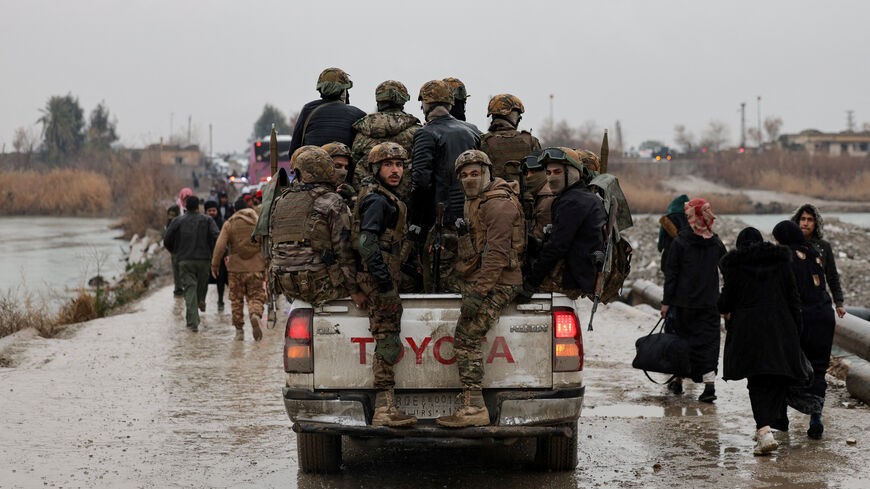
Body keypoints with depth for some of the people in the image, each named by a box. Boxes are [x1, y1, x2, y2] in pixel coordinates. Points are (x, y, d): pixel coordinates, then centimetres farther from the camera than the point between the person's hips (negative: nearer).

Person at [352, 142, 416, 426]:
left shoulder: (385, 199, 21)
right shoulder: (377, 199, -12)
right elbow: (366, 242, -22)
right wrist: (385, 281, -26)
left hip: (383, 277, 11)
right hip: (381, 277, -11)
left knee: (387, 344, 12)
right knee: (388, 344, -11)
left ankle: (385, 409, 15)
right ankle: (385, 408, -13)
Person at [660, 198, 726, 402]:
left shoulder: (679, 243, -7)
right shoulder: (716, 243, 3)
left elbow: (671, 274, -6)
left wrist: (666, 302, -2)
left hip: (685, 302, -2)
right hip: (710, 302, 2)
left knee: (683, 339, 11)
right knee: (709, 341, 2)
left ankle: (678, 381, 21)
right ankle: (709, 383, -13)